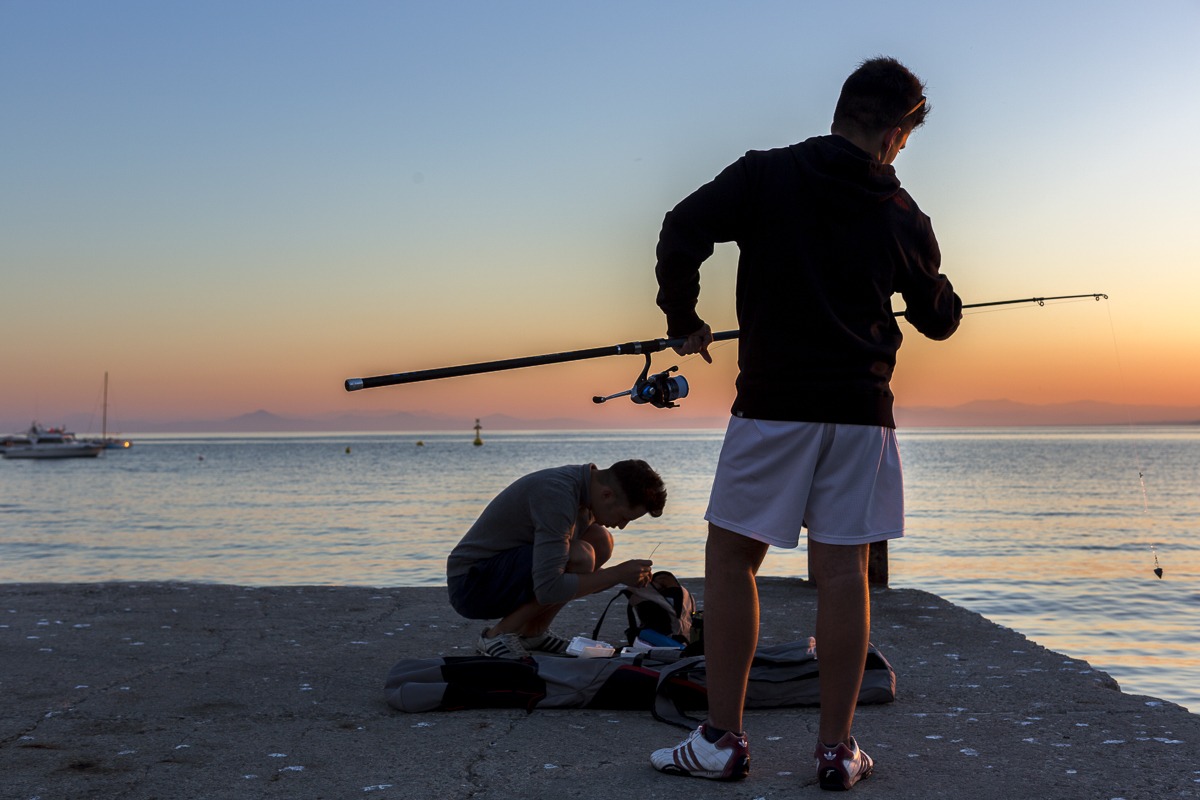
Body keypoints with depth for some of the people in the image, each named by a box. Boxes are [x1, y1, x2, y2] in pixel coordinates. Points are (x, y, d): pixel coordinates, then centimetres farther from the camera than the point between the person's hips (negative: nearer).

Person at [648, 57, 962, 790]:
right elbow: (939, 319, 18)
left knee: (731, 561, 6)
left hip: (773, 402, -2)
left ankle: (723, 740, 6)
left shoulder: (765, 175, 0)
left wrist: (684, 321, 4)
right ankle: (838, 750, 8)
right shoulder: (903, 216, 7)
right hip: (860, 409, 2)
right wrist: (943, 295, 42)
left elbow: (682, 233, -11)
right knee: (843, 571, 4)